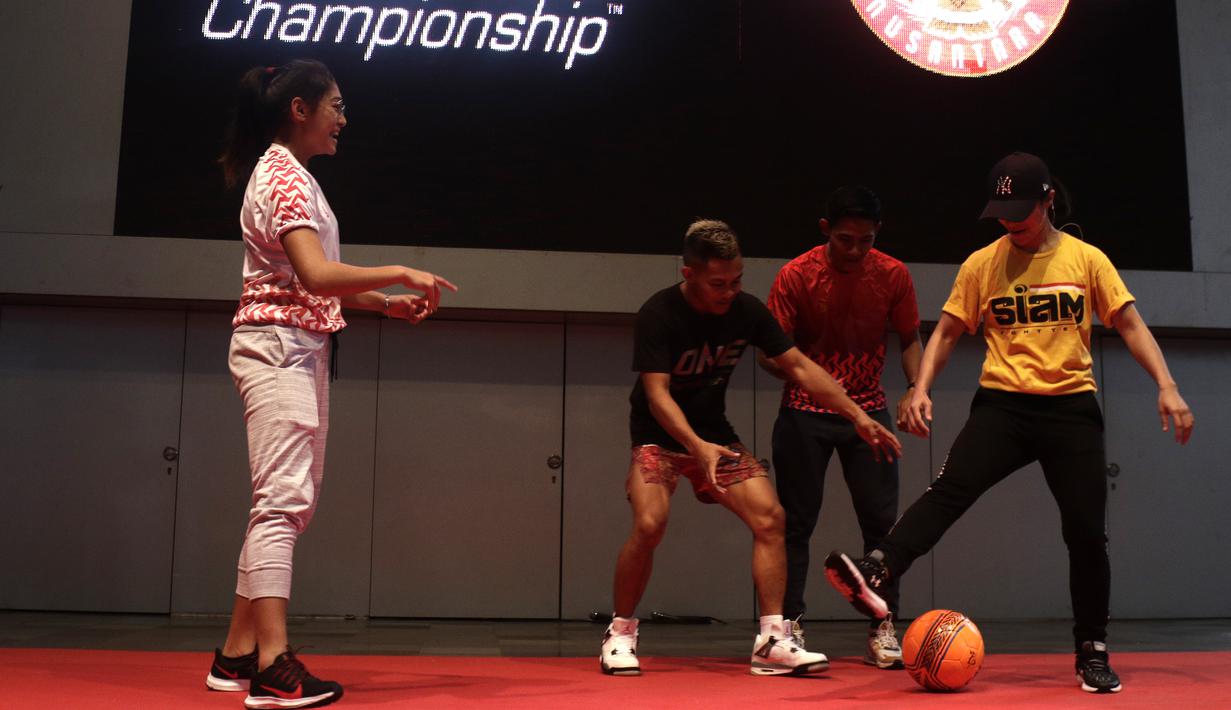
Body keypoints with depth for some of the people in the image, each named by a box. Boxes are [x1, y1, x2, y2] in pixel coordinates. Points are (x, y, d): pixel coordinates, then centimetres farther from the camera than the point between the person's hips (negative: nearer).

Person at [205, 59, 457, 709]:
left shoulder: (289, 174, 21)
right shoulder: (284, 174, -10)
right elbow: (316, 275, -23)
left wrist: (385, 304, 13)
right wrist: (401, 273, -17)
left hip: (299, 350, 10)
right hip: (278, 345, -10)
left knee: (289, 503, 9)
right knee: (282, 500, -15)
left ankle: (237, 654, 15)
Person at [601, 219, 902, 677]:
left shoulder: (746, 310, -8)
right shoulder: (658, 314, -20)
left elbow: (798, 366, -3)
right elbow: (657, 393, -26)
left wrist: (859, 417, -9)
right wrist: (697, 447, -42)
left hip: (715, 434, 4)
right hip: (659, 436, -4)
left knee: (769, 516, -13)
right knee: (649, 524, -25)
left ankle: (771, 642, -5)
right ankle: (620, 635, -2)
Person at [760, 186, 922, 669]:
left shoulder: (893, 275, -7)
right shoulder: (796, 275, -13)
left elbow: (909, 339, 4)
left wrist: (914, 388, -14)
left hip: (868, 409, 2)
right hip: (805, 413, -2)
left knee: (881, 520, 0)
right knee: (797, 521, 1)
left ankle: (881, 630, 11)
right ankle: (789, 625, 13)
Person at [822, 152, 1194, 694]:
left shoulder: (1086, 259, 3)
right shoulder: (981, 264, 4)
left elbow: (1130, 326, 5)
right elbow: (947, 331, 7)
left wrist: (1166, 387, -6)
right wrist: (922, 388, -7)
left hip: (1072, 406, 0)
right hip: (1002, 404, 0)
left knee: (1086, 532, 0)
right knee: (949, 490, -23)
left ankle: (1092, 655, 15)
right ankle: (875, 574, -37)